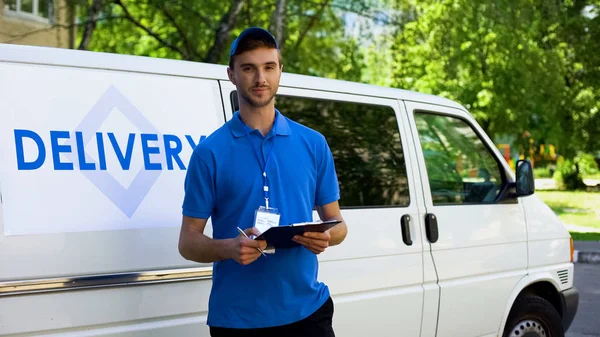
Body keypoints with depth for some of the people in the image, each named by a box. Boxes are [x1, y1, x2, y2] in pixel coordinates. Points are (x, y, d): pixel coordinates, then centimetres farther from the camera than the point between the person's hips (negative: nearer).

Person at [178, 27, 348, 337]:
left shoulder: (313, 144, 6)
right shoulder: (210, 151, -2)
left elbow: (337, 223, 10)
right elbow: (188, 242, -2)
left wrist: (325, 237, -12)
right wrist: (229, 248, -21)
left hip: (307, 310, 2)